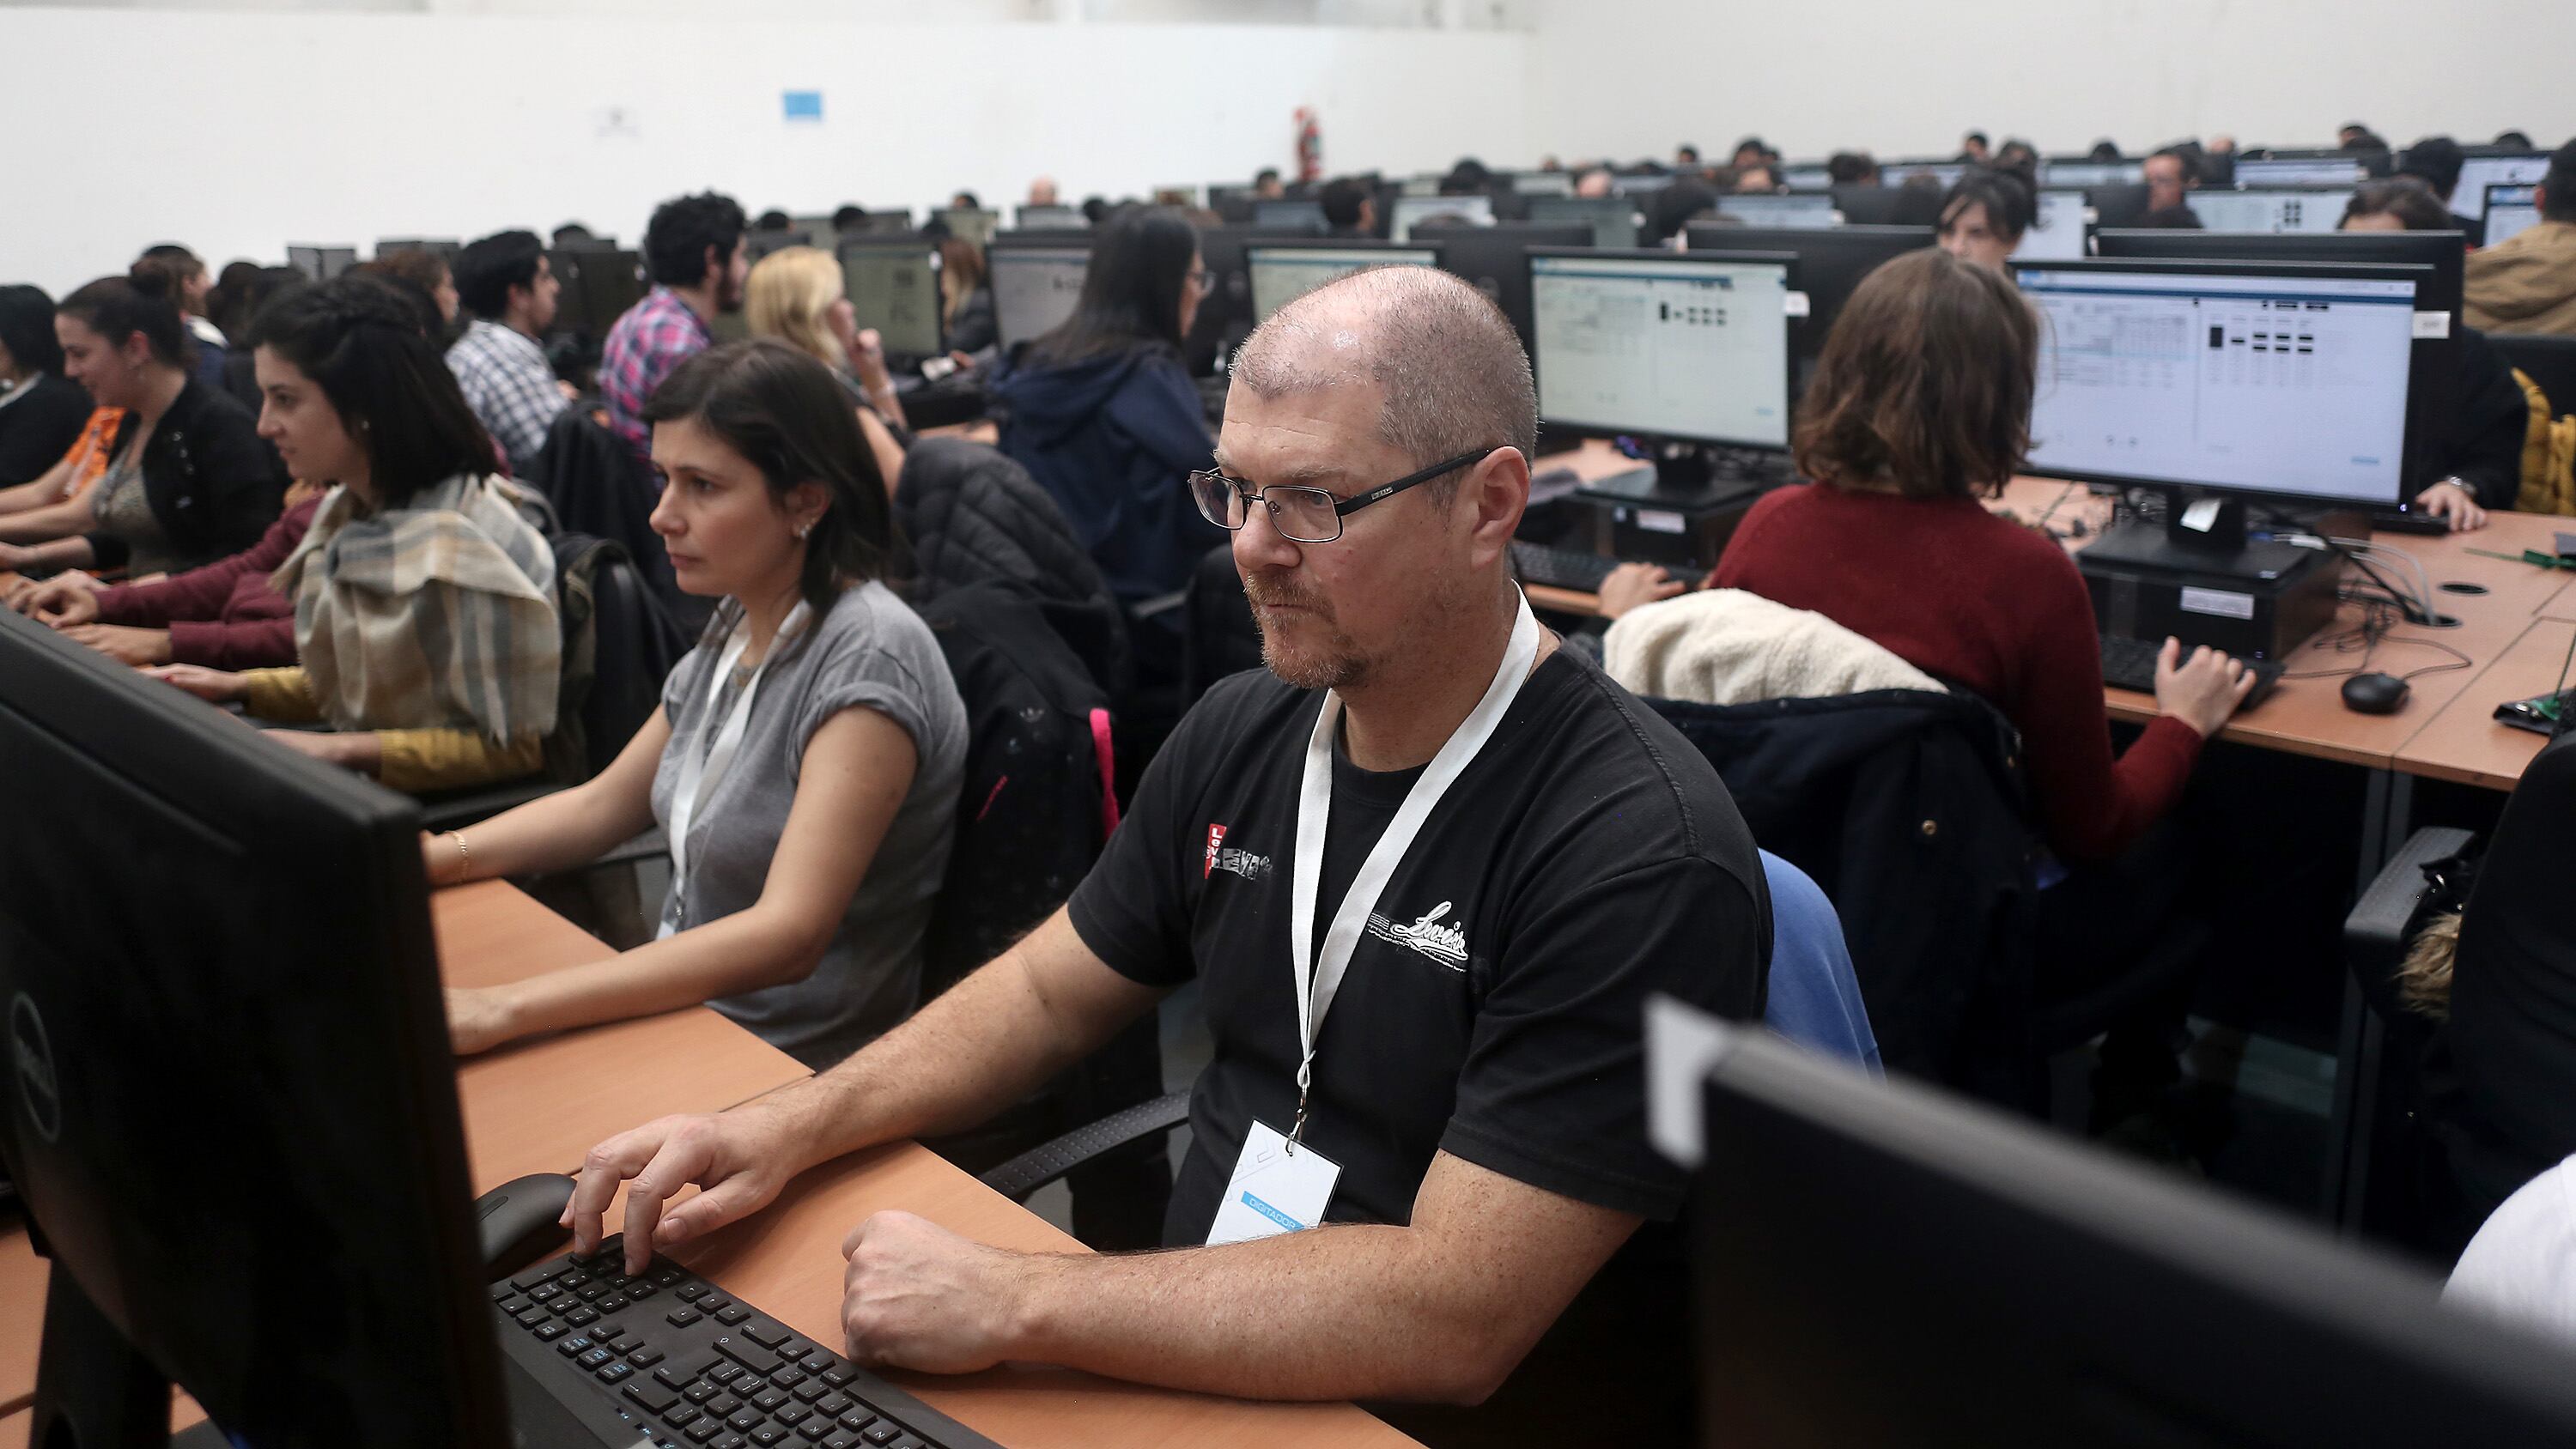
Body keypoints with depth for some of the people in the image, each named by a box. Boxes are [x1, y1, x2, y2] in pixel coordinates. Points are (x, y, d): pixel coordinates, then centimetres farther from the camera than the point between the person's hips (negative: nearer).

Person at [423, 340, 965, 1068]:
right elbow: (604, 803, 15)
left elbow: (788, 935, -29)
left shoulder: (867, 655, -22)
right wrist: (436, 856, -2)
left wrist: (506, 1009, -33)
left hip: (804, 1068, -7)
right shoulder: (735, 626, 3)